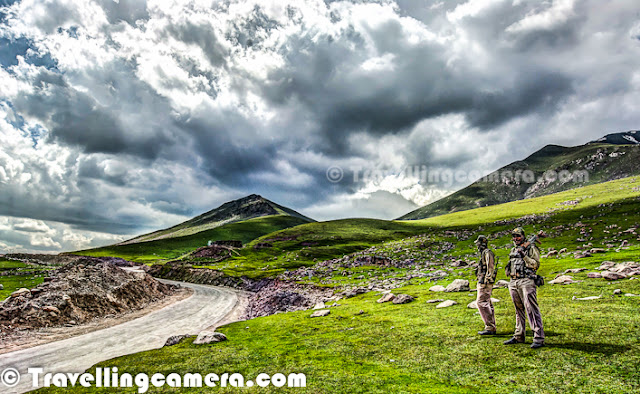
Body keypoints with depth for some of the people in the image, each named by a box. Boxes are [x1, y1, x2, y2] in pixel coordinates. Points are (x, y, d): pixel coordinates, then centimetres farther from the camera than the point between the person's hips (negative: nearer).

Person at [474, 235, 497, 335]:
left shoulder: (487, 253, -11)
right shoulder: (484, 254, 21)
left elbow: (490, 268, -18)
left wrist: (486, 281, -22)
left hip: (485, 282, -11)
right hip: (483, 282, 11)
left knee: (481, 303, -13)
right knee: (487, 304, 11)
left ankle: (489, 328, -12)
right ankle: (492, 327, 15)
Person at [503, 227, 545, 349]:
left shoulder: (531, 248, -2)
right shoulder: (513, 250, 19)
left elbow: (536, 264, -11)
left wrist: (524, 256, -20)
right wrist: (508, 268, 9)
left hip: (526, 281, -7)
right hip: (513, 282, 7)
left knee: (532, 309, -11)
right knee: (518, 310, 12)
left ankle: (539, 338, -8)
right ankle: (519, 336, 19)